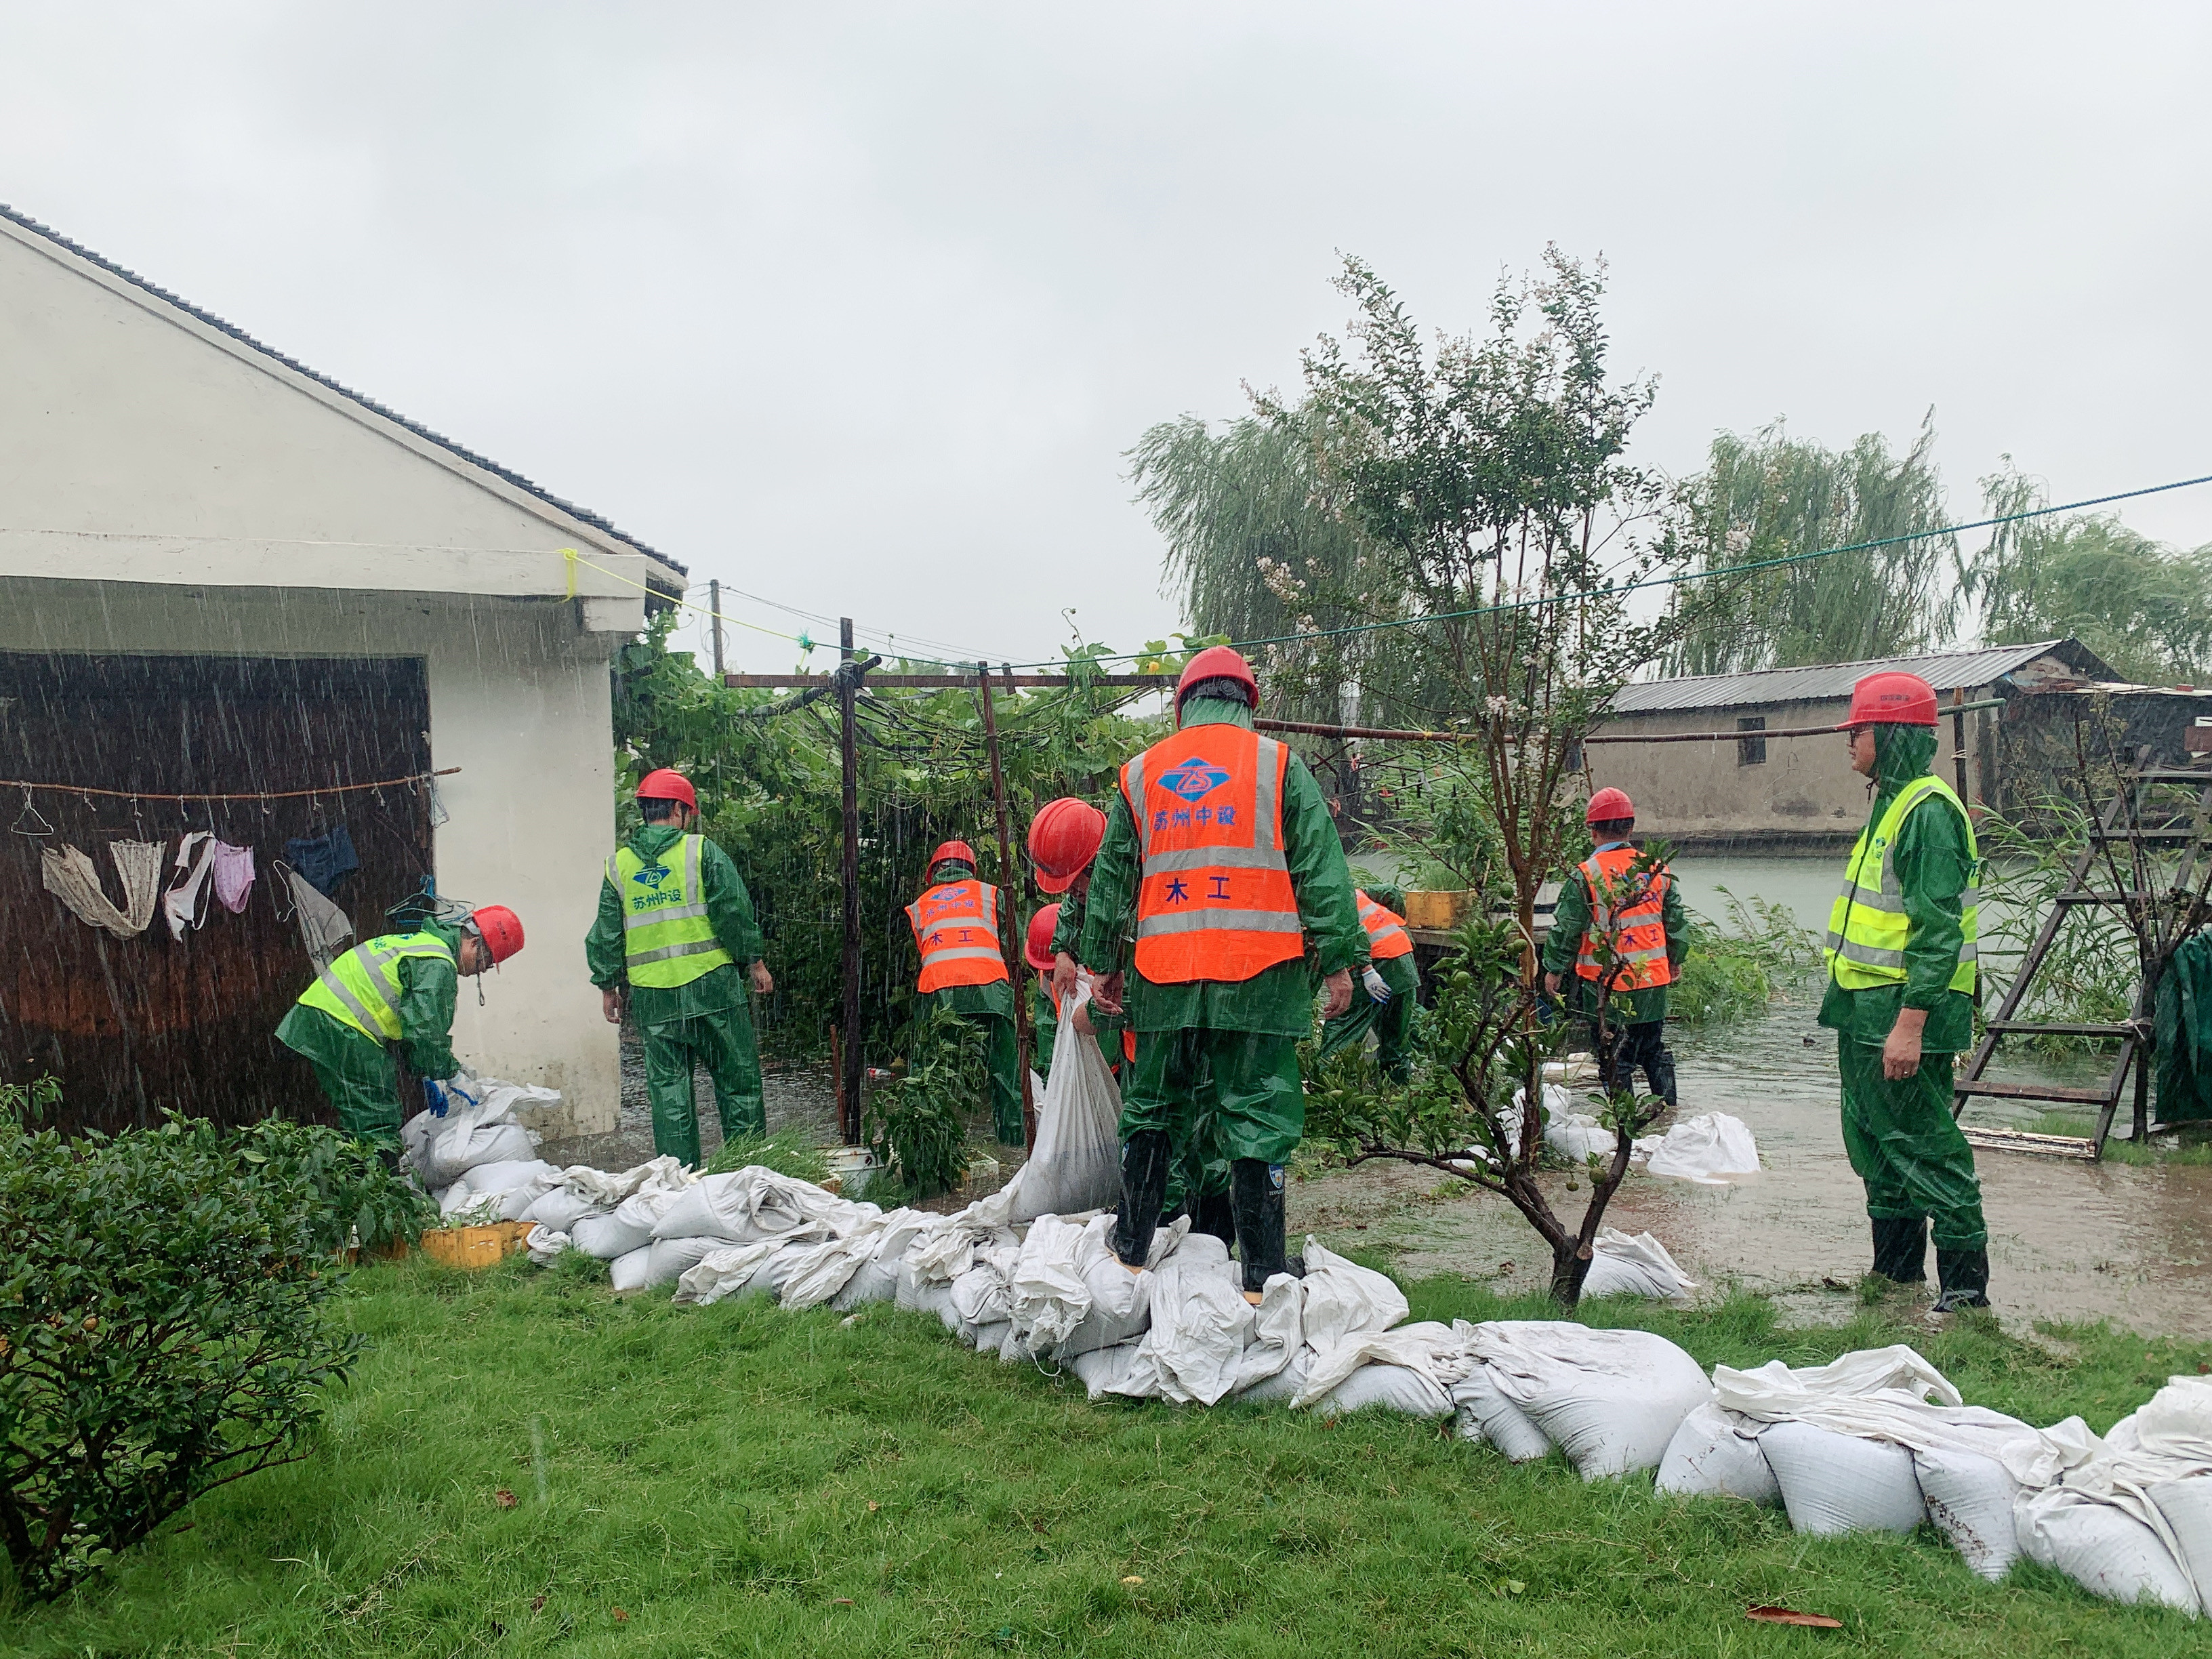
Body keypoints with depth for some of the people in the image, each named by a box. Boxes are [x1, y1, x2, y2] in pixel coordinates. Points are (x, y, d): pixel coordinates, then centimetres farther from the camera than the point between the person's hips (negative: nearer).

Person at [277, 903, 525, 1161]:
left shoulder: (421, 943, 21)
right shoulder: (437, 964, -13)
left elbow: (410, 1023, 25)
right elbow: (425, 1031, -18)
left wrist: (428, 1076, 21)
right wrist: (454, 1075, -6)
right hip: (343, 1029, -11)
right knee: (378, 1130, -8)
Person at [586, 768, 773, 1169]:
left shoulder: (618, 864, 7)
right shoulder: (701, 850, -3)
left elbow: (606, 934, 10)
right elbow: (734, 912, -5)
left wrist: (608, 985, 19)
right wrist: (755, 962, 4)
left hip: (652, 995, 3)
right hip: (711, 984, -3)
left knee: (668, 1090, 8)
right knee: (739, 1081, 6)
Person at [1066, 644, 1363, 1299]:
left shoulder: (1140, 773, 12)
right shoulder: (1279, 764, 4)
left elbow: (1111, 880, 16)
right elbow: (1321, 872, 0)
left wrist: (1102, 962, 23)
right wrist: (1338, 961, 2)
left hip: (1163, 976, 3)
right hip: (1258, 974, -2)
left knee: (1152, 1111, 16)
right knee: (1258, 1117, 1)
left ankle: (1131, 1246, 24)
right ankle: (1263, 1271, 3)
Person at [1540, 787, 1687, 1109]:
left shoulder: (1585, 876, -13)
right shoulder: (1658, 870, 2)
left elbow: (1566, 928, -9)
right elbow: (1677, 921, 12)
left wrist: (1554, 969, 4)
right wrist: (1675, 960, 27)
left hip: (1606, 985, -5)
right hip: (1653, 982, 5)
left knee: (1615, 1057, 4)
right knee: (1654, 1048, 20)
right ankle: (1668, 1105, 27)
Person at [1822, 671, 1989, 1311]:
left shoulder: (1928, 810, -17)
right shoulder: (1891, 803, 15)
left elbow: (1938, 930, -23)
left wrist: (1911, 1023, -27)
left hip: (1902, 1012, -11)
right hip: (1866, 1008, 11)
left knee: (1922, 1144, -4)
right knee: (1874, 1138, 18)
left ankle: (1964, 1280, 6)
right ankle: (1895, 1270, 30)